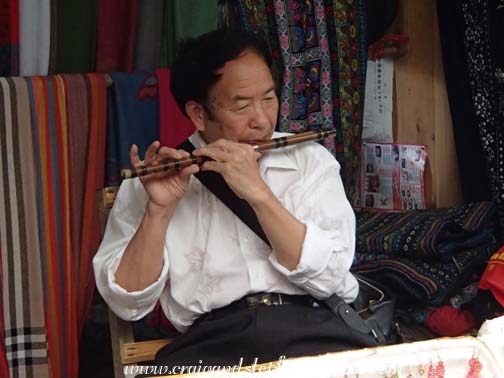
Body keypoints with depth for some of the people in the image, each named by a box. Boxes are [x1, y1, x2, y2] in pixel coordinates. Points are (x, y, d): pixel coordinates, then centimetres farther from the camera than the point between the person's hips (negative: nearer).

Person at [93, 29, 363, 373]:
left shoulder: (311, 158, 10)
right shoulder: (156, 180, 8)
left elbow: (328, 276, -3)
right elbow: (127, 303, 1)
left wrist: (257, 191, -10)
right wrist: (159, 209, -10)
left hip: (309, 327, 1)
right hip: (212, 339, -1)